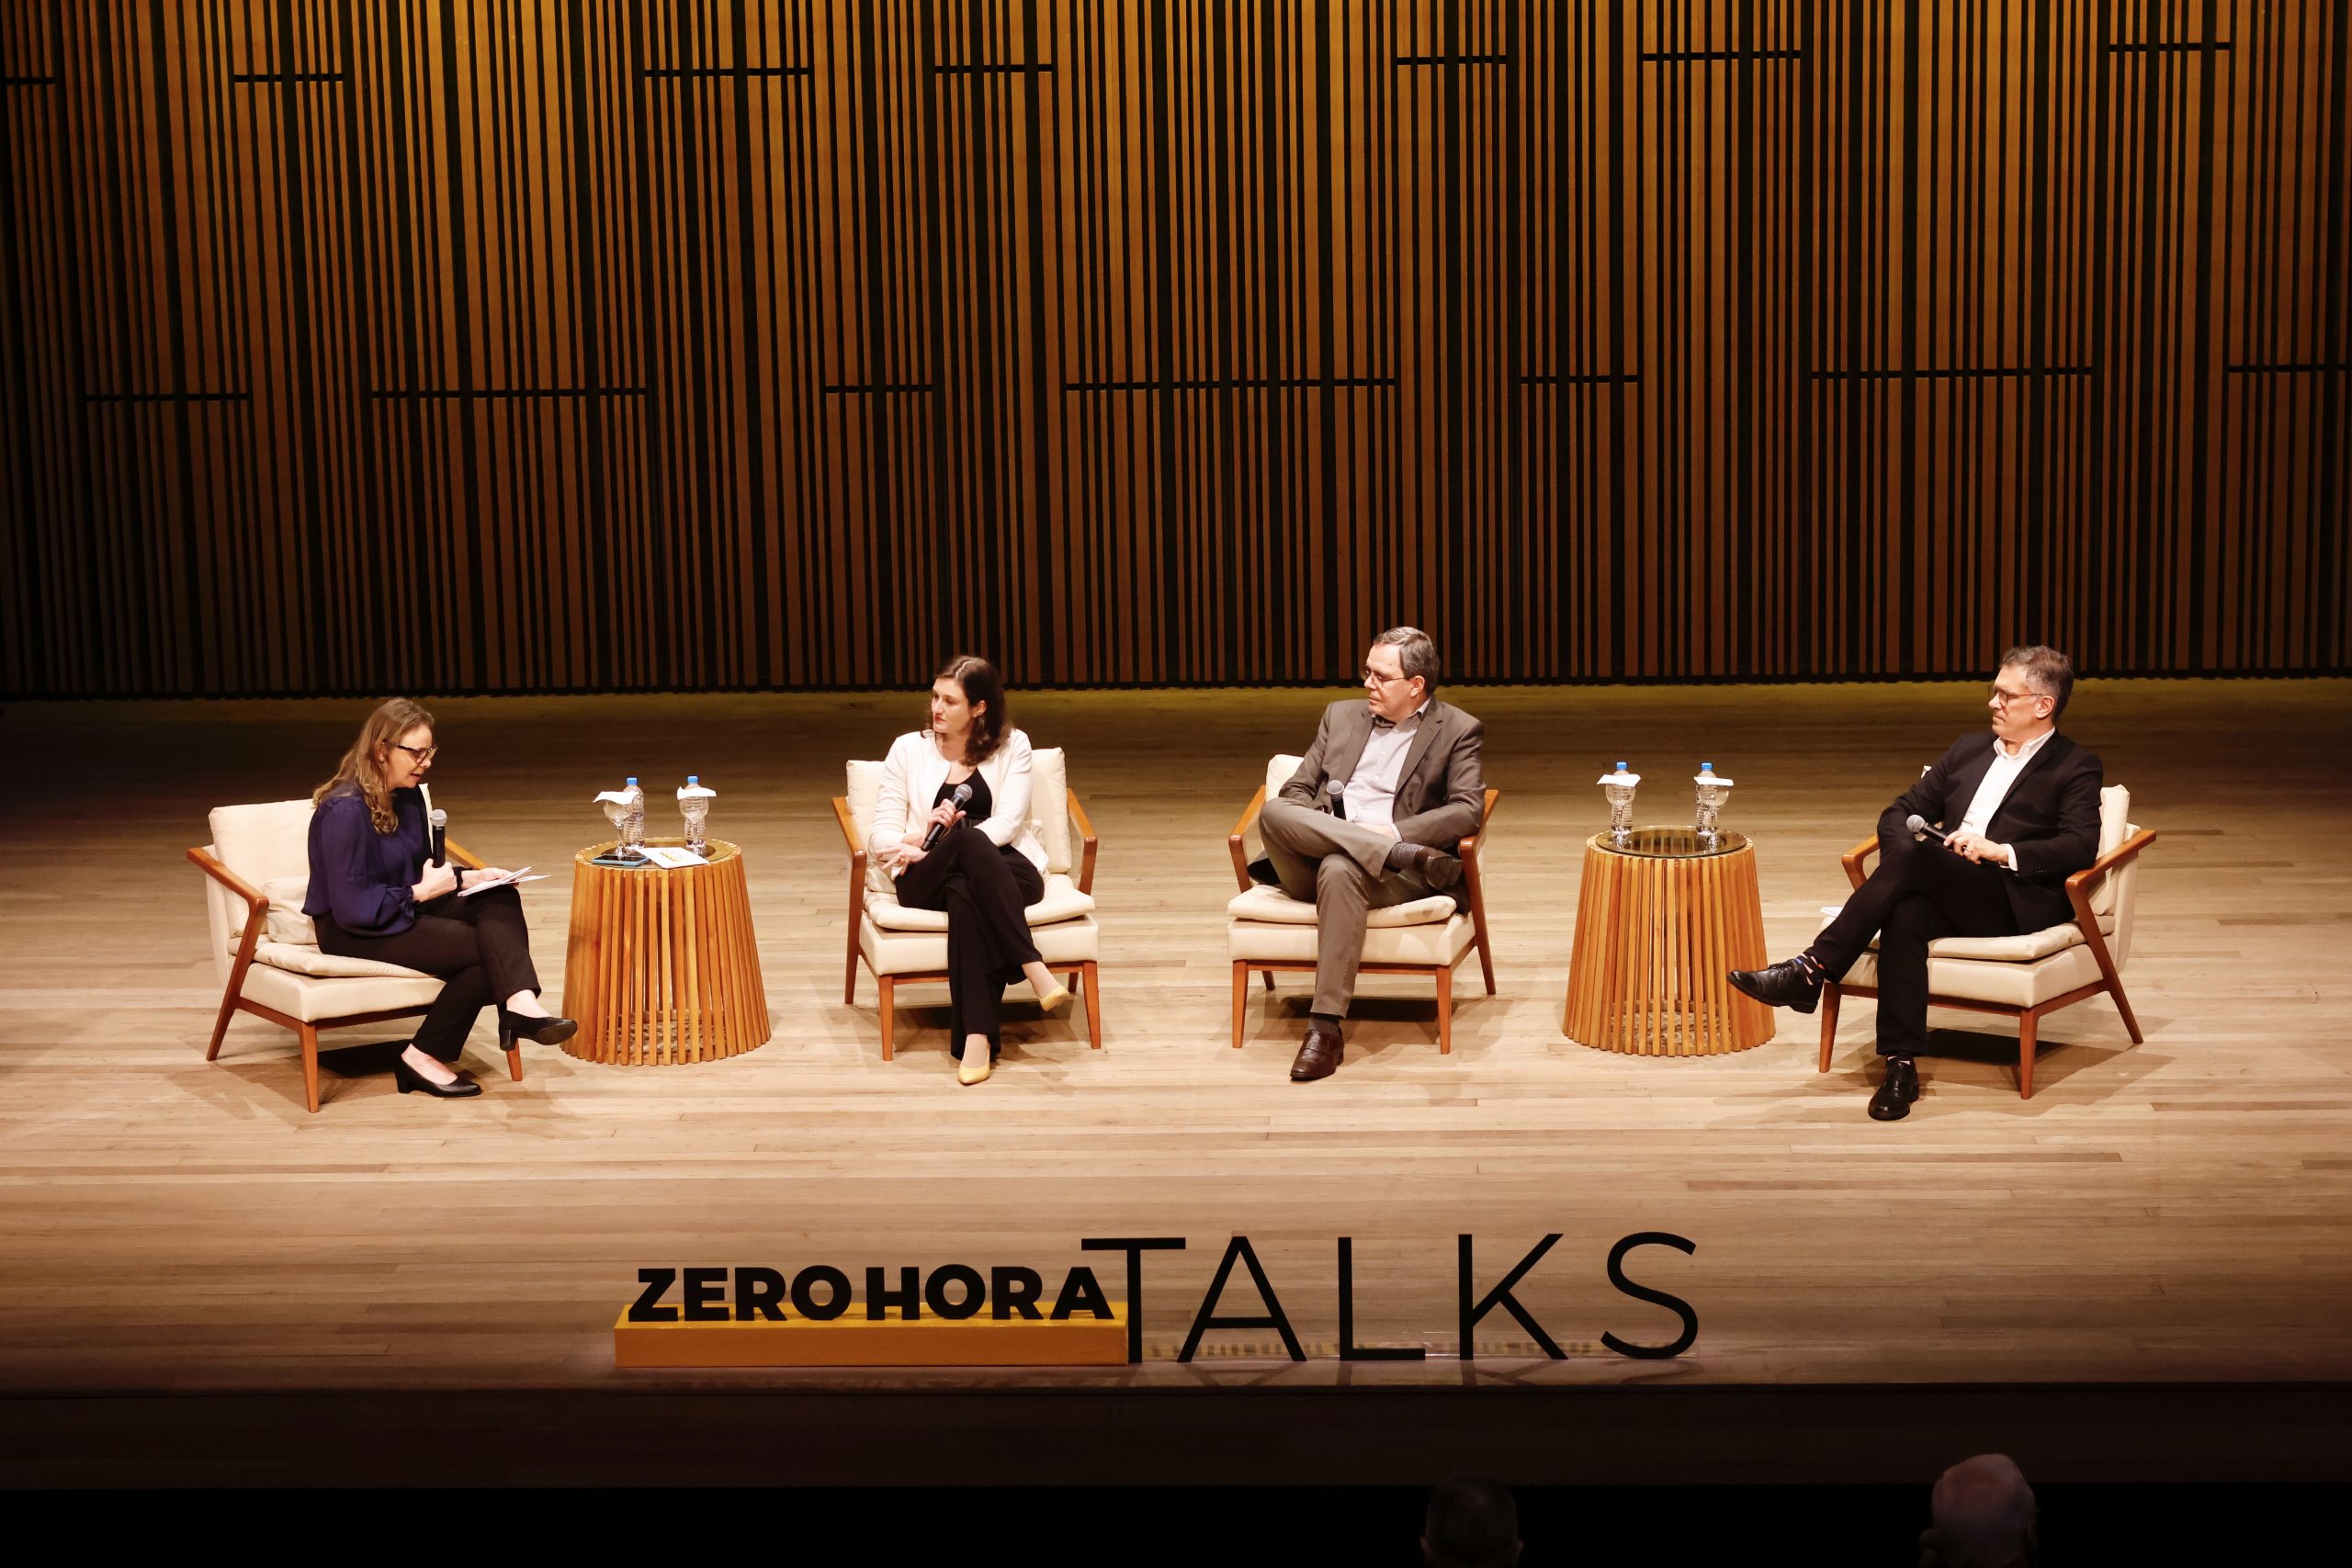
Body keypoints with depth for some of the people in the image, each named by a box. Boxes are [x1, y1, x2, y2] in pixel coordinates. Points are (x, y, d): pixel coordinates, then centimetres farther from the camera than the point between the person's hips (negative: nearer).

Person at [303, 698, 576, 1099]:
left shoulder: (408, 796, 6)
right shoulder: (345, 809, -21)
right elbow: (352, 908, -25)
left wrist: (465, 877, 0)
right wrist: (420, 892, -20)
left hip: (403, 910, 8)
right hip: (352, 932, -8)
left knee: (500, 900, -16)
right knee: (486, 947, -21)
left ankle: (521, 1005, -37)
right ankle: (423, 1057, -12)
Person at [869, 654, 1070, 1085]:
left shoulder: (1012, 746, 8)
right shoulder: (908, 748, 11)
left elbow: (1007, 823, -6)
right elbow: (882, 834, 7)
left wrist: (932, 849, -18)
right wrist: (922, 834, -17)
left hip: (1006, 872, 0)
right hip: (927, 881, 0)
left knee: (966, 893, -39)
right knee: (967, 835, -37)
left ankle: (976, 1035, -45)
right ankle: (1033, 967, -44)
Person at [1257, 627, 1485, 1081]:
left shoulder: (1458, 731, 10)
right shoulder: (1342, 715, 22)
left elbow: (1468, 811, -3)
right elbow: (1296, 788, 18)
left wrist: (1393, 831, -17)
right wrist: (1306, 829, -6)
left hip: (1394, 872, -3)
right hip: (1313, 861, 4)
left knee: (1339, 869, -40)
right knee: (1273, 811, -29)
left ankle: (1326, 1029, -39)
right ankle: (1403, 853, -31)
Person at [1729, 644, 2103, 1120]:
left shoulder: (2075, 768, 6)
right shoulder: (1970, 748, 24)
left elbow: (2081, 846, -10)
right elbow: (1900, 813, 21)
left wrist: (2000, 851, -22)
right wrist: (1906, 856, -2)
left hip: (2018, 904, -5)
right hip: (1949, 897, 5)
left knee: (1914, 854, -31)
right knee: (1905, 912, -33)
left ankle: (1812, 970, -31)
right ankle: (1900, 1066, -35)